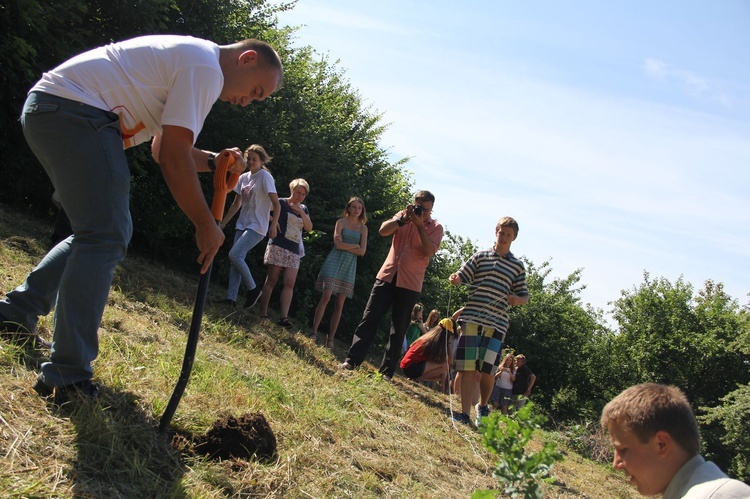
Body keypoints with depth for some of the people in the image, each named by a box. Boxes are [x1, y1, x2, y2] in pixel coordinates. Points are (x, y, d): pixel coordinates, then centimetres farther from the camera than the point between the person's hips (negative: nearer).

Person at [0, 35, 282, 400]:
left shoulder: (190, 57, 23)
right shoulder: (207, 67, -10)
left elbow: (164, 149, 24)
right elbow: (173, 158, -15)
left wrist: (214, 161, 9)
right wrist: (206, 226, -8)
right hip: (75, 111, -11)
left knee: (102, 233, 19)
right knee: (105, 240, -13)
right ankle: (67, 379, -13)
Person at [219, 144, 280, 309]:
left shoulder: (265, 176, -9)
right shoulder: (243, 177, 11)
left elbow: (276, 204, -13)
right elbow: (236, 204, 19)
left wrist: (273, 225, -23)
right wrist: (222, 223, 19)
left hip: (257, 226, -7)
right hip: (242, 225, 7)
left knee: (234, 255, -19)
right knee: (235, 260, 0)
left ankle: (253, 289, -5)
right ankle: (231, 298, 2)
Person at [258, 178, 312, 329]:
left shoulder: (304, 209, 16)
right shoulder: (281, 203, 1)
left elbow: (309, 228, 6)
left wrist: (301, 212, -4)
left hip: (294, 250, 5)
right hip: (278, 246, -5)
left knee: (290, 283, -7)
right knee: (271, 280, -4)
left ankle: (284, 317, -12)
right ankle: (263, 313, 1)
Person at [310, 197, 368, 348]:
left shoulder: (363, 228, 11)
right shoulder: (341, 222, 4)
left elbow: (362, 251, 2)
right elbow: (338, 244, -8)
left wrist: (345, 247, -7)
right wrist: (355, 245, -3)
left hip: (350, 266, 3)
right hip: (335, 261, -3)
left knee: (340, 303, 0)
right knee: (326, 296, -15)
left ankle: (330, 339, 2)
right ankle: (313, 332, -10)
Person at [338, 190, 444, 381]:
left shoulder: (435, 228, 1)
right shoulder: (403, 216, 9)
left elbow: (429, 251, -15)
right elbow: (383, 231, -6)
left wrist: (420, 225, -18)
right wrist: (403, 219, -18)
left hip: (410, 283, -2)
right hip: (387, 275, 2)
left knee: (399, 329, 3)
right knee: (369, 318, -3)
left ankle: (387, 371, 8)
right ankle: (351, 361, -2)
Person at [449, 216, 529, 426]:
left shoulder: (517, 266, 12)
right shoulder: (480, 256, 11)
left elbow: (524, 296, 15)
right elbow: (461, 277, 4)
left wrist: (516, 299, -7)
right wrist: (455, 278, -19)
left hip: (496, 323, 0)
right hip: (472, 318, 0)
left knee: (487, 370, -4)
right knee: (468, 368, -5)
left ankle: (483, 406, 23)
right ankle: (465, 414, 0)